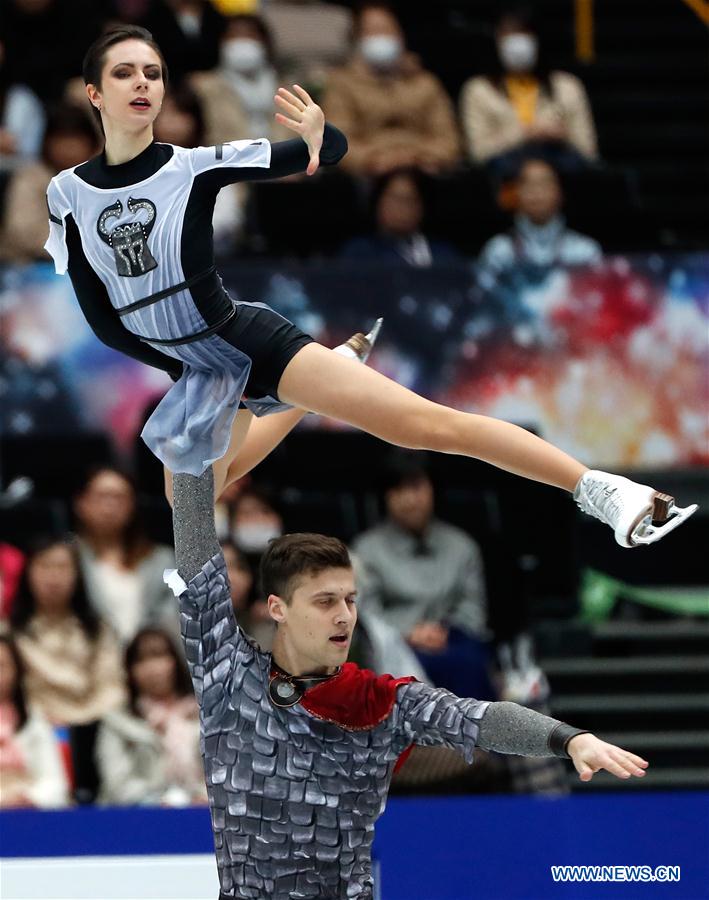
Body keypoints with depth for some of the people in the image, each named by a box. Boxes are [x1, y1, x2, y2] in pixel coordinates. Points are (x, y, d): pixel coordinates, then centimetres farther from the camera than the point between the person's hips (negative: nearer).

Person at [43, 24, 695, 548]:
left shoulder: (194, 166, -12)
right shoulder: (68, 193, -4)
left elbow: (333, 151, -9)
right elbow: (101, 318, 3)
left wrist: (318, 134, -33)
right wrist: (179, 366, -8)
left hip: (250, 339, -5)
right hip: (191, 372, 5)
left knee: (427, 425, -19)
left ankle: (603, 491, -23)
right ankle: (297, 407, 52)